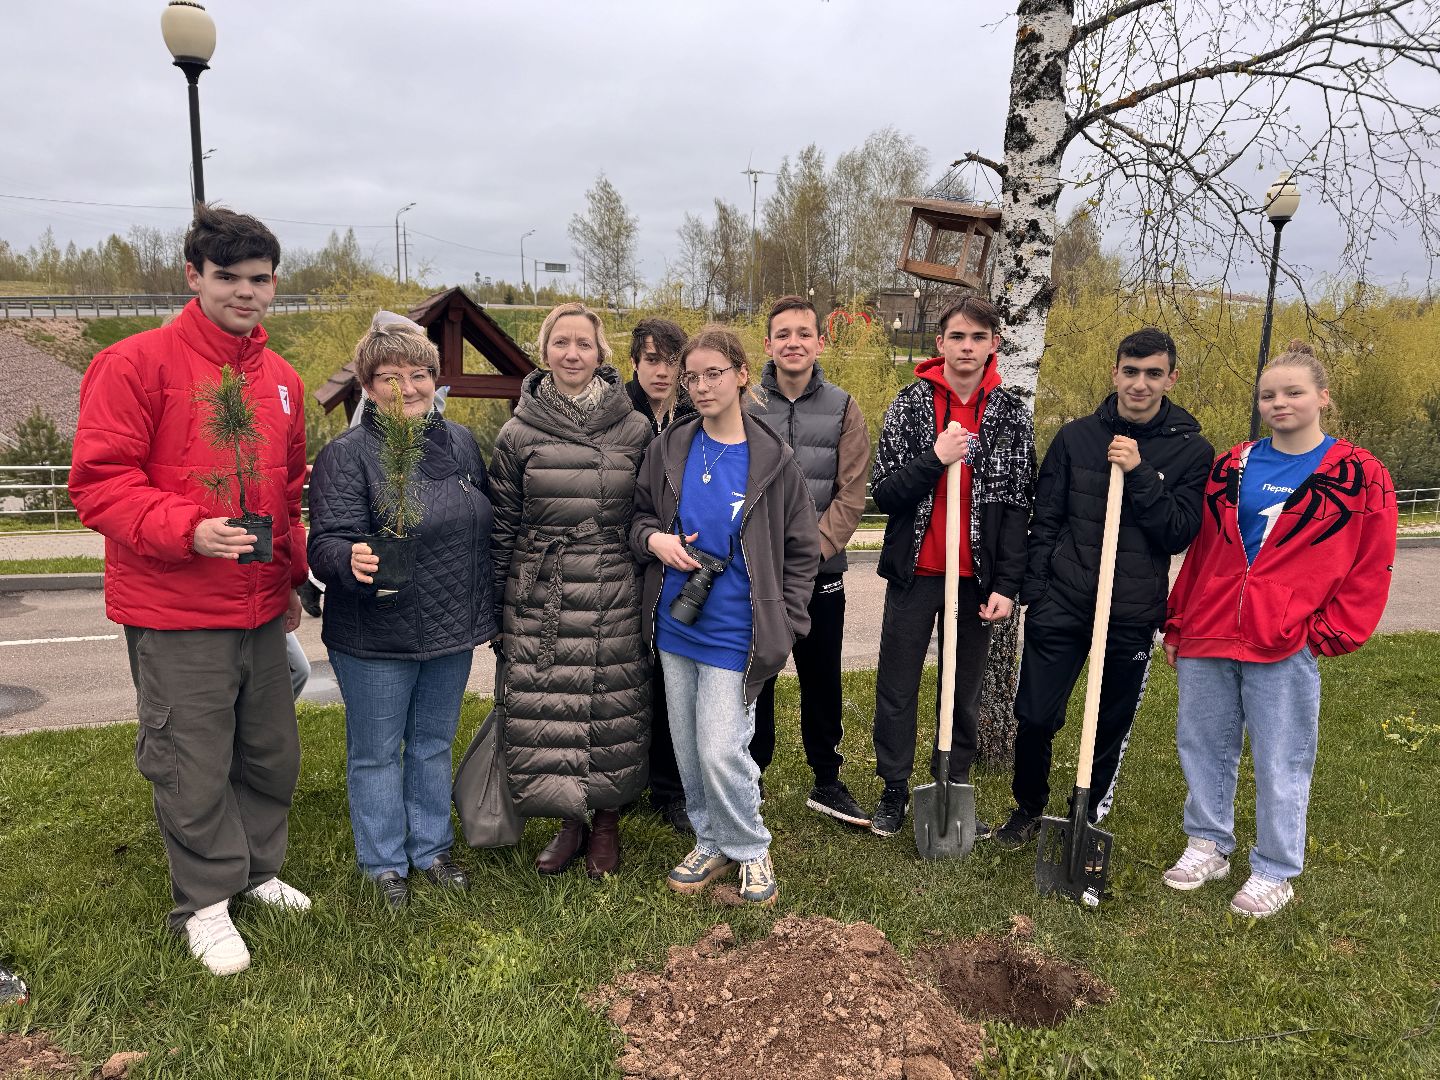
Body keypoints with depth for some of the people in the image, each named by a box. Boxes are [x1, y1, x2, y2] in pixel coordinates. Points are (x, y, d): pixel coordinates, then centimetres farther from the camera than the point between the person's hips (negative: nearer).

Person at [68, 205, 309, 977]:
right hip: (176, 613, -6)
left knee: (272, 752, 16)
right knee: (194, 766, 4)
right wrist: (189, 531, -25)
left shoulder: (281, 380, 11)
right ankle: (205, 902, 24)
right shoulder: (136, 365, -9)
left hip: (260, 609, 6)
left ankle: (257, 869, 37)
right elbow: (98, 483, -12)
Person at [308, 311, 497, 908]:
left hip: (451, 633, 5)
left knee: (433, 743, 20)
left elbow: (488, 524, 14)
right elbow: (327, 542, -21)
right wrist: (352, 561, -44)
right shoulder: (346, 456, -13)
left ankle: (431, 848, 38)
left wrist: (489, 614, 15)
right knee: (376, 752, 10)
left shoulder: (460, 442, 4)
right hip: (376, 637, -5)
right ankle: (384, 864, 29)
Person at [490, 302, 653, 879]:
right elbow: (501, 525, 5)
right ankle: (569, 823, 25)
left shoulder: (634, 429, 2)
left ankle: (606, 822, 27)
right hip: (539, 599, 0)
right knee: (545, 711, 3)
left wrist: (650, 593, 6)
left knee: (613, 711, 5)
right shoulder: (519, 433, 2)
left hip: (614, 599, 0)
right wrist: (495, 607, 4)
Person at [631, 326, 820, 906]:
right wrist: (653, 538, -10)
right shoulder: (668, 449, 3)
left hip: (734, 633, -4)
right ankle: (711, 843, 33)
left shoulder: (772, 460, -5)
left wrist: (785, 626, -4)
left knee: (721, 752, -7)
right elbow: (640, 515, 14)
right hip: (675, 624, 4)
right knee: (687, 749, 13)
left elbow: (802, 549, 1)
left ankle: (750, 849, 19)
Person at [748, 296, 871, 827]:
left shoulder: (842, 409, 2)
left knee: (822, 681, 13)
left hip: (821, 571, 1)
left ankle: (827, 782, 29)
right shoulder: (743, 406, 0)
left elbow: (851, 495, -3)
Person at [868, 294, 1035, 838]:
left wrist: (1006, 584, -6)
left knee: (965, 693, 10)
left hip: (976, 575, 1)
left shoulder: (1011, 413, 2)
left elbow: (1017, 503, 1)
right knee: (896, 690, 6)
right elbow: (882, 491, -3)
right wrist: (934, 459, -20)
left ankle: (954, 790, 26)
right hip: (915, 572, 0)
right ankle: (894, 791, 22)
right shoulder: (910, 403, -1)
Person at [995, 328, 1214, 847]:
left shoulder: (1191, 450, 0)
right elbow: (1044, 521, 5)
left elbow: (1180, 532, -9)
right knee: (1035, 717, 2)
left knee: (1112, 730, 11)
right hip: (1062, 606, 1)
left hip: (1133, 616, 0)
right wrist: (1035, 591, -1)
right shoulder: (1076, 436, 3)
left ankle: (1090, 820, 31)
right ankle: (1029, 808, 27)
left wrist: (1139, 472, -18)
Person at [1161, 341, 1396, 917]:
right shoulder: (1231, 466, 10)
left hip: (1285, 649, -4)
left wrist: (1329, 632, -6)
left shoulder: (1358, 475, -1)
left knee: (1280, 762, 5)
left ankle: (1275, 872, 22)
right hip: (1206, 637, 5)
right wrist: (1177, 624, 13)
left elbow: (1370, 570, 0)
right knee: (1202, 745, 14)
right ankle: (1208, 846, 32)